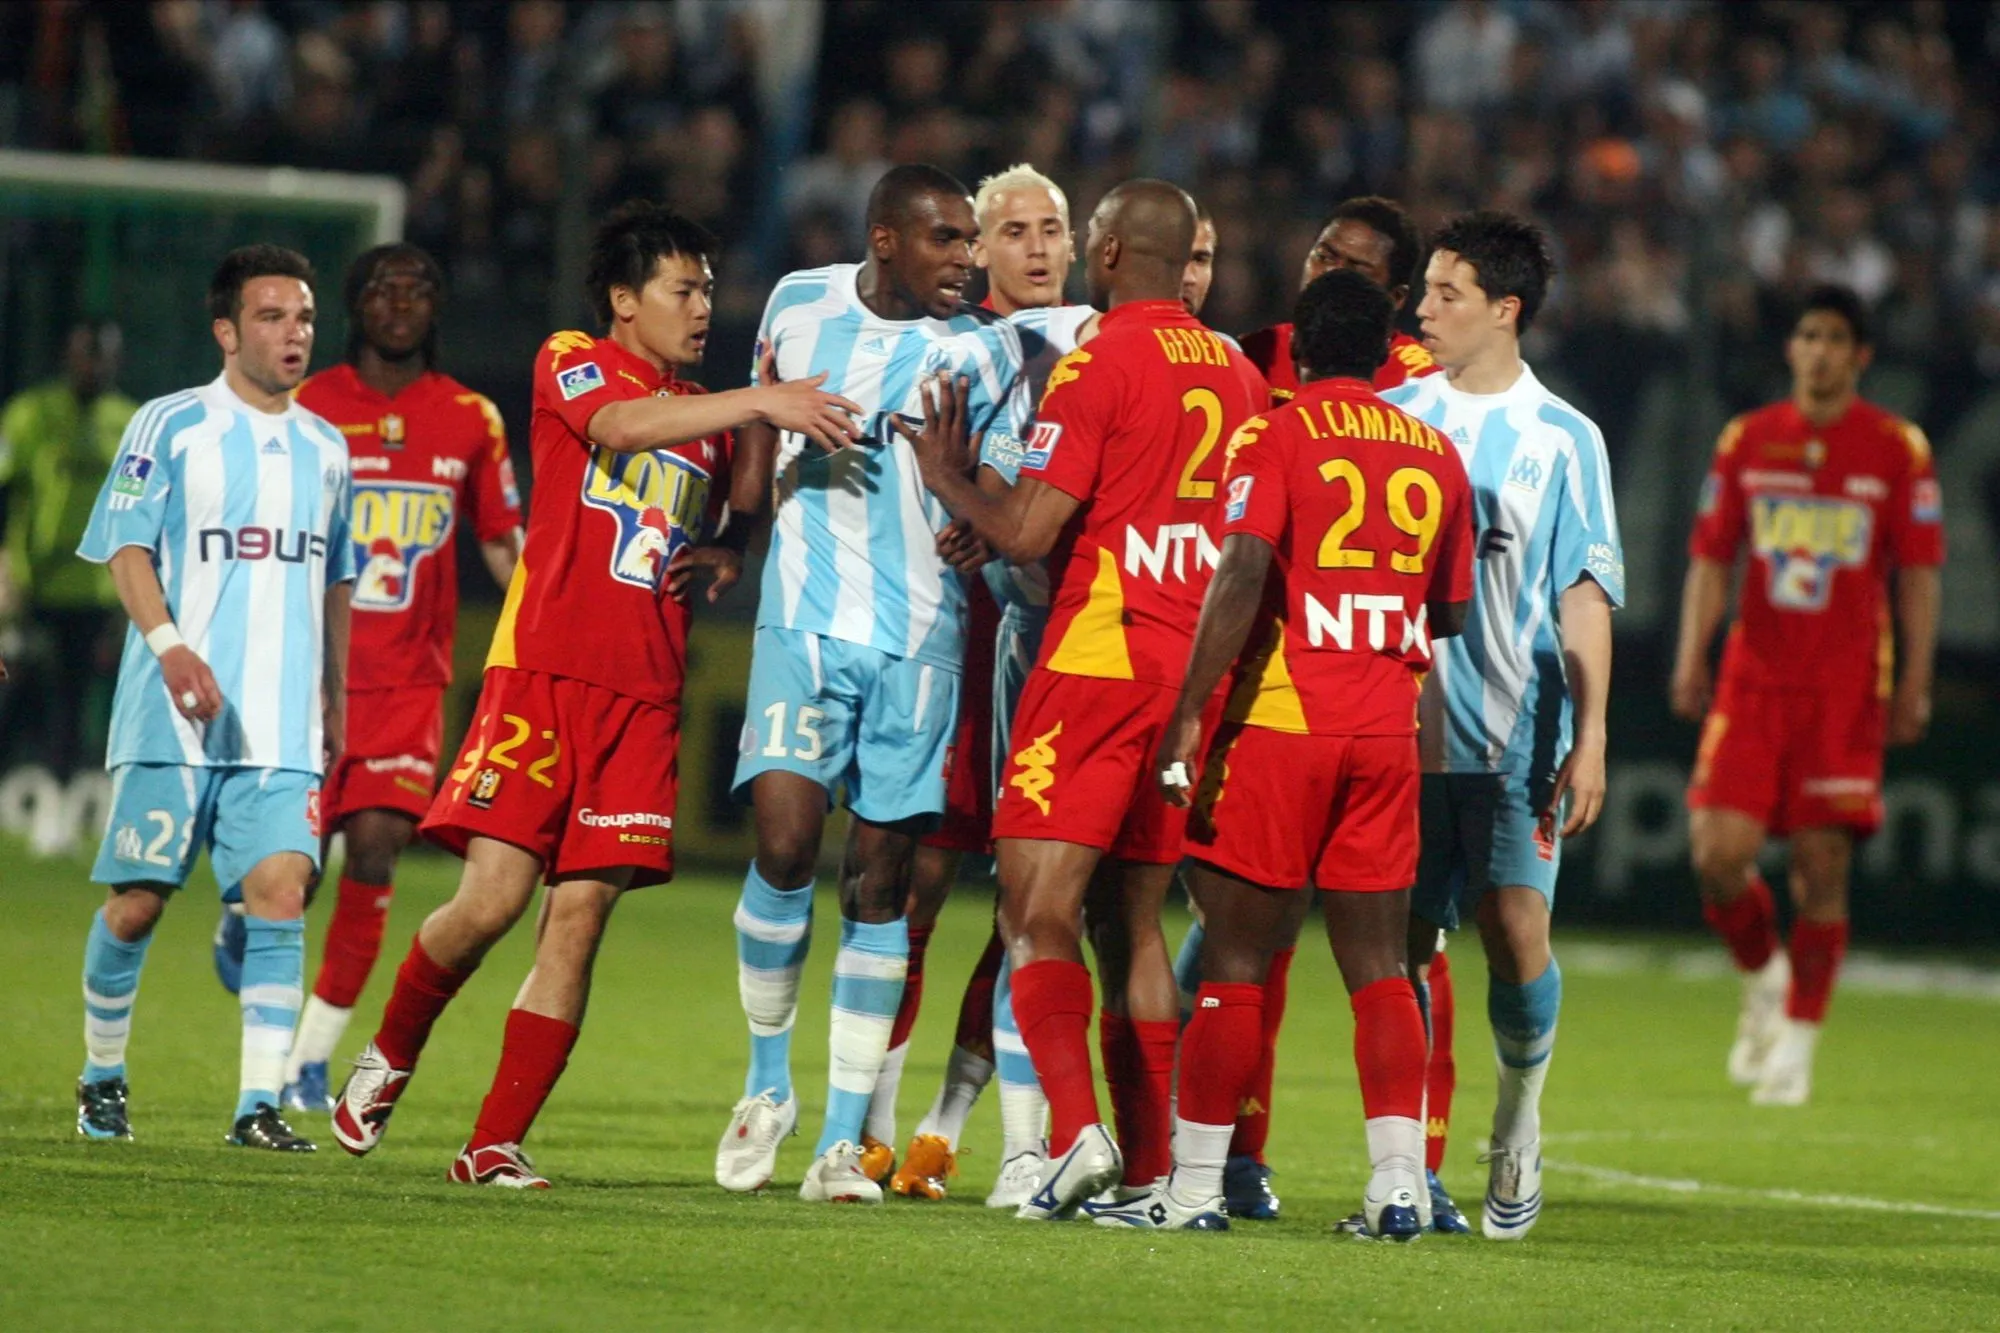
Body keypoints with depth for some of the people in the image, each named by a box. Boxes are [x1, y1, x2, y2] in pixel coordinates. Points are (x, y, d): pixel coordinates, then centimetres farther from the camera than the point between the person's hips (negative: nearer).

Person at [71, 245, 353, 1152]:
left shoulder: (324, 448, 15)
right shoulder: (170, 427, 0)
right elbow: (125, 548, -5)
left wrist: (334, 697, 24)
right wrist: (168, 644, -20)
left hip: (282, 725, 3)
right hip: (171, 715, -3)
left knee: (280, 888, -12)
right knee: (138, 898, 0)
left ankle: (260, 1102, -12)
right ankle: (102, 1074, 21)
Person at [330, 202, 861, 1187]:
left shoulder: (707, 419, 21)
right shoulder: (571, 364, 3)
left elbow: (729, 524, 32)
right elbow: (620, 424, -20)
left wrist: (730, 555, 6)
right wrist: (760, 402, -31)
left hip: (644, 696, 5)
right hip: (544, 668, -5)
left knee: (578, 918, -4)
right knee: (492, 899, -12)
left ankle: (496, 1143, -1)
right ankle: (390, 1054, 15)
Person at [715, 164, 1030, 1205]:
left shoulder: (982, 350, -1)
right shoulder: (799, 303, 5)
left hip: (918, 636, 0)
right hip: (803, 618, 0)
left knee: (879, 876, 1)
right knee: (785, 839, -16)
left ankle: (845, 1137, 7)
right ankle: (768, 1084, 6)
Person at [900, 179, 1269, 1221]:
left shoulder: (1097, 363, -9)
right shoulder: (1237, 373, 13)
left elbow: (1027, 533, -12)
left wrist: (949, 479, 6)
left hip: (1099, 659, -7)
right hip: (1200, 667, 7)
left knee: (1037, 910, -8)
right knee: (1137, 919, 12)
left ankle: (1074, 1127, -25)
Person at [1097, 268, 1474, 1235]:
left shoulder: (1275, 437, -5)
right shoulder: (1436, 455, 10)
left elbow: (1243, 573, -17)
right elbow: (1450, 614, 17)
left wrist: (1187, 716, -16)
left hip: (1280, 720, -4)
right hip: (1389, 728, 4)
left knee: (1235, 956, 1)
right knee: (1378, 965, 7)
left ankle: (1195, 1187, 2)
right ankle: (1399, 1181, 0)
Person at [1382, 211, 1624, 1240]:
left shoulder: (1563, 439, 3)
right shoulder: (1392, 418, 9)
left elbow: (1585, 594, 1)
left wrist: (1589, 736, -6)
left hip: (1517, 731, -2)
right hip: (1401, 727, 2)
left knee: (1516, 930, -10)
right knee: (1401, 944, -1)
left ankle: (1518, 1126, 12)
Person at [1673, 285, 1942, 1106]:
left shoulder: (1897, 450, 2)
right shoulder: (1747, 441, 8)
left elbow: (1919, 574, 3)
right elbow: (1711, 557, 10)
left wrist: (1915, 683, -4)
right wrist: (1691, 658, -1)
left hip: (1847, 686, -2)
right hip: (1753, 676, 2)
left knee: (1822, 866, -5)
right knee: (1719, 849, -10)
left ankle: (1796, 1041, 5)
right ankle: (1762, 977, 19)